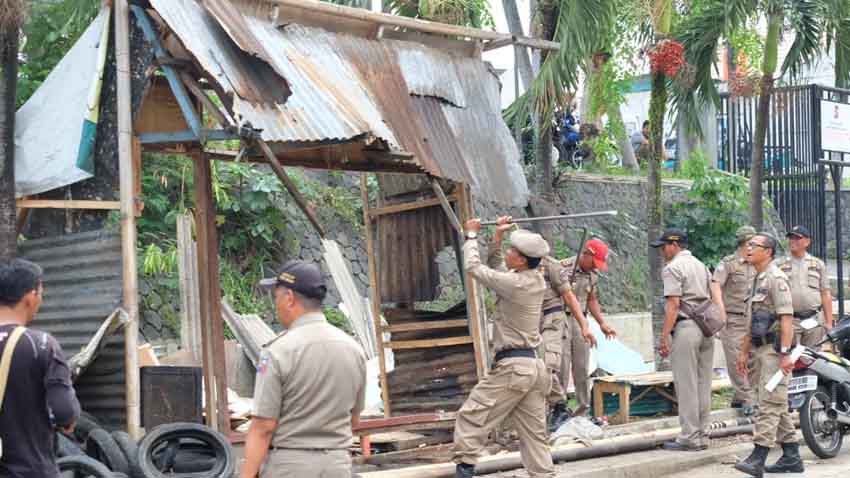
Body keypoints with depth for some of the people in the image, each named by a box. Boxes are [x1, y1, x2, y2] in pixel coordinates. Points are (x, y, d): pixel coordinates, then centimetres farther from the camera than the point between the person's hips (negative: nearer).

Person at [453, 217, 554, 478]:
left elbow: (473, 267, -4)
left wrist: (472, 235, 10)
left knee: (471, 417, -1)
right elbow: (497, 268, 24)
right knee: (533, 432, 8)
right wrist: (497, 237, 16)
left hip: (512, 366, -8)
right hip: (534, 366, 9)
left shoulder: (514, 283, -17)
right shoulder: (537, 280, 7)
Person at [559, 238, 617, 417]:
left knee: (582, 369, 8)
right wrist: (584, 326, -32)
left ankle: (582, 411, 15)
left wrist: (602, 323, 8)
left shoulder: (593, 274, 9)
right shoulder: (565, 268, -16)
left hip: (580, 322, 7)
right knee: (562, 369, -7)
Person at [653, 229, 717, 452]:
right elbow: (712, 299, 18)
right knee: (703, 385, 11)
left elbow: (673, 304, -15)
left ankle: (690, 438, -5)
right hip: (707, 328, 8)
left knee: (686, 385, -5)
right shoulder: (702, 266, 20)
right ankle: (702, 435, 15)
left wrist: (664, 337, -15)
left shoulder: (673, 268, -7)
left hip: (685, 327, -8)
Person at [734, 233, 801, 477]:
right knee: (778, 406, 11)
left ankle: (758, 458, -19)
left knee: (769, 404, -13)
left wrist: (785, 353, -25)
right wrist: (744, 351, 23)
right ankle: (791, 457, 15)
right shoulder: (758, 280, 19)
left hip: (775, 349, -10)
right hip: (761, 350, 10)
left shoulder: (776, 278, -12)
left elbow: (786, 318, -19)